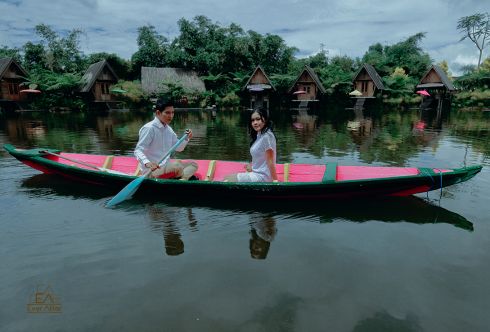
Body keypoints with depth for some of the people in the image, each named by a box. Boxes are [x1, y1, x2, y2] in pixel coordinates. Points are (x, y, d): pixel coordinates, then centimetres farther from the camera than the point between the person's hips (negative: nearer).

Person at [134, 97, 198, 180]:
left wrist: (186, 139, -4)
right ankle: (187, 177, -3)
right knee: (177, 164, -32)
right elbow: (138, 151, -20)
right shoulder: (149, 128, -16)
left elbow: (178, 148, 16)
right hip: (151, 170, -9)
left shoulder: (168, 129, 10)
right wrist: (147, 163, -39)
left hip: (165, 167, 9)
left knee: (193, 165, 0)